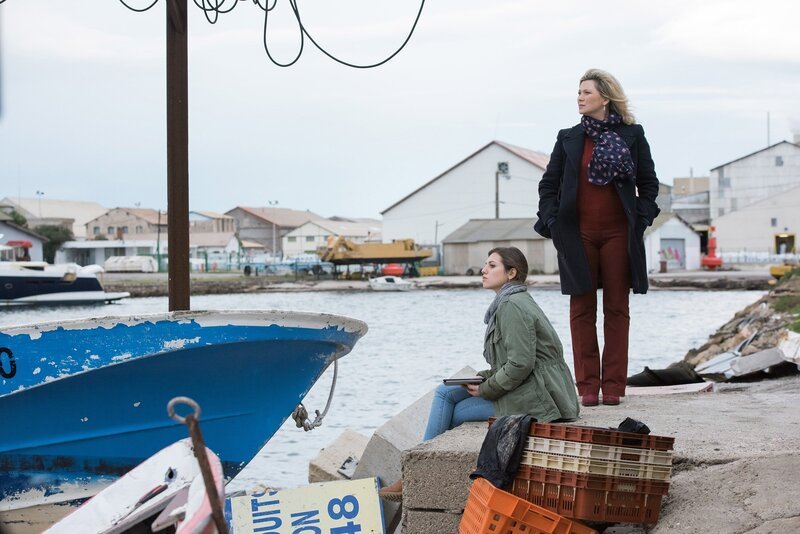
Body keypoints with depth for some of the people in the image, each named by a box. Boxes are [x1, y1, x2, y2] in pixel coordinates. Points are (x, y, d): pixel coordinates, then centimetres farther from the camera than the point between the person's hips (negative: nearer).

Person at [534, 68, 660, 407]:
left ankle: (613, 385, 7)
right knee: (582, 310, 2)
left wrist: (640, 220, -2)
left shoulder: (632, 135, 4)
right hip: (578, 235, 1)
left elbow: (649, 183, 9)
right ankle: (588, 386, 5)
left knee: (616, 309, 3)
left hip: (618, 234, -1)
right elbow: (548, 184, 12)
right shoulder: (569, 138, 8)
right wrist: (553, 223, 1)